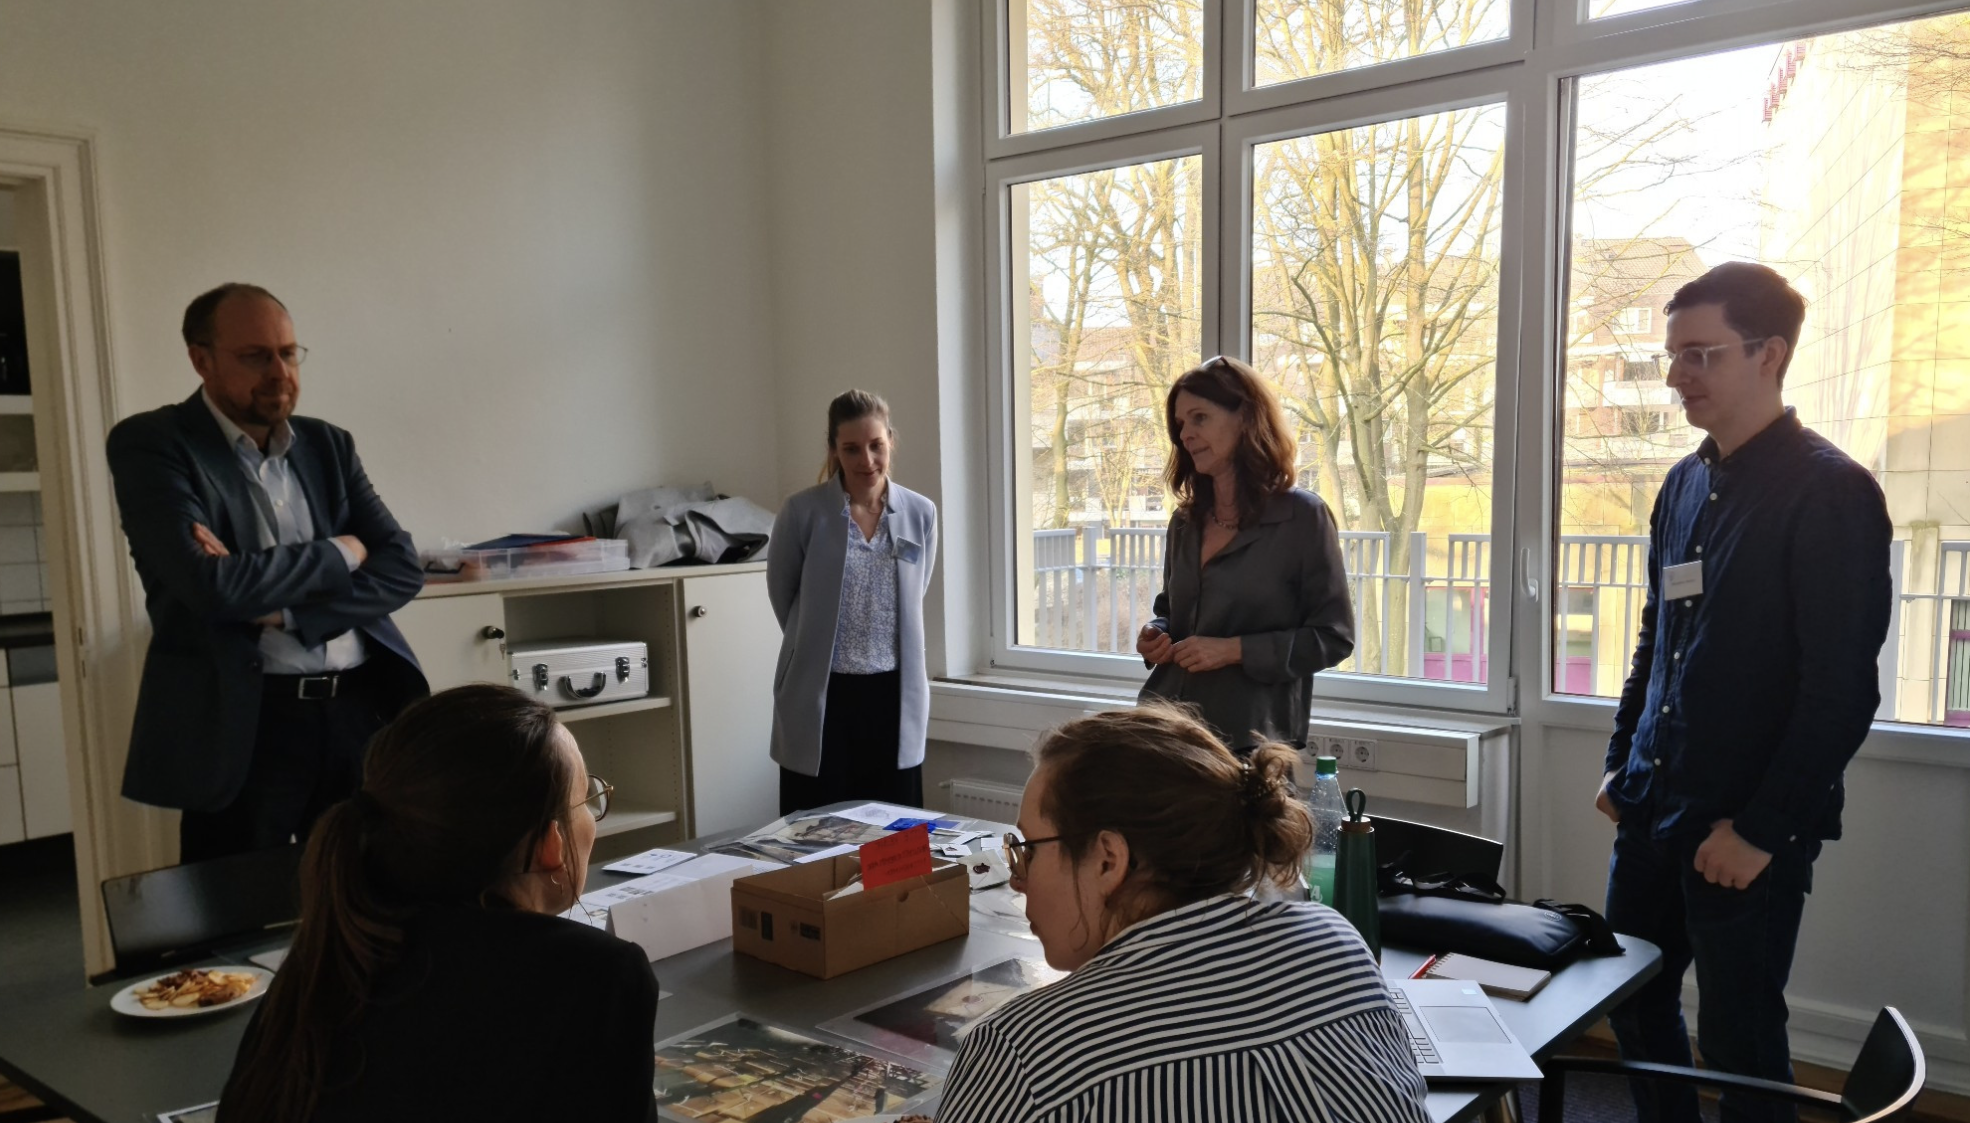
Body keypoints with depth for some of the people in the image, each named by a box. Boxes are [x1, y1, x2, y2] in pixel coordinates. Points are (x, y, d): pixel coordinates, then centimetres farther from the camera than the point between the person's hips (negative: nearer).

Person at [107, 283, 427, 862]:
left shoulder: (327, 444, 11)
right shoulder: (150, 443, -4)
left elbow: (402, 569, 2)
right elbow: (213, 585, -18)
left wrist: (281, 607, -12)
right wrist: (339, 552, -6)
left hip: (360, 710, 5)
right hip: (242, 724, -4)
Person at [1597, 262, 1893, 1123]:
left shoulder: (1830, 493, -12)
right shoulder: (1686, 483, 10)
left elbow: (1843, 689, -15)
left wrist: (1762, 826, -16)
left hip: (1748, 830, -6)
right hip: (1652, 808, 7)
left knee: (1738, 1043, 6)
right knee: (1637, 1011, 14)